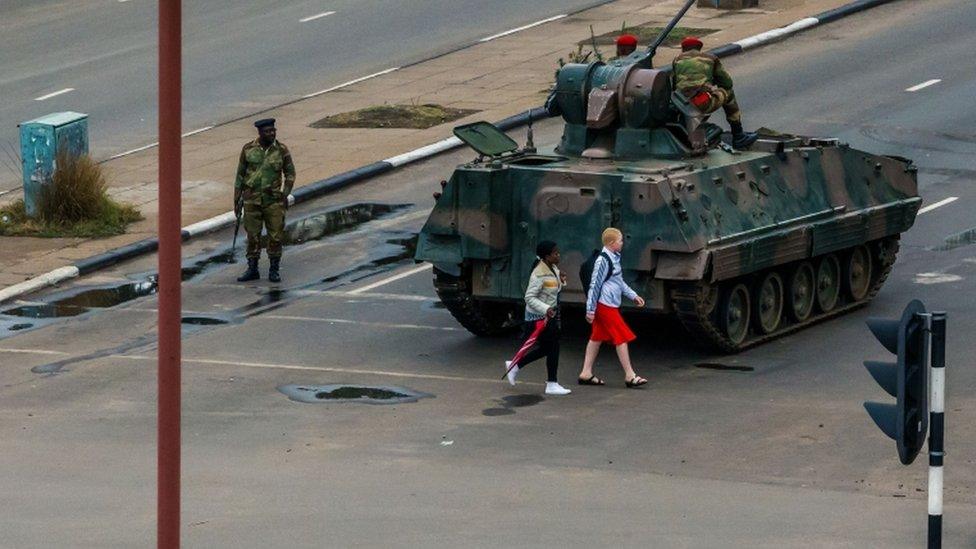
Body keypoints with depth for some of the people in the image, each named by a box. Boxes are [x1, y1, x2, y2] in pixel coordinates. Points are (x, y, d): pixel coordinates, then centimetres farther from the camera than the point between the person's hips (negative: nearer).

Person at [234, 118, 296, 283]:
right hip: (252, 200, 1)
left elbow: (290, 174, 7)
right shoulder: (248, 150, -1)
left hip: (273, 200, -1)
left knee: (275, 236, 1)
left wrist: (285, 194, -3)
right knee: (252, 236, 6)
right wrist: (237, 200, 6)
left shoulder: (281, 150, -3)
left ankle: (274, 270, 13)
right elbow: (240, 175, 7)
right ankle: (252, 269, 16)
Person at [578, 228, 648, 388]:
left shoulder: (614, 259, 13)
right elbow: (595, 285, -17)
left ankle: (586, 373, 16)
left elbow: (619, 282, 25)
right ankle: (629, 376, -4)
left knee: (597, 337, 12)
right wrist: (590, 310, -15)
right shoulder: (603, 261, -17)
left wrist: (633, 296, 21)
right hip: (605, 306, -10)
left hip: (610, 305, 10)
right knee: (622, 338, -7)